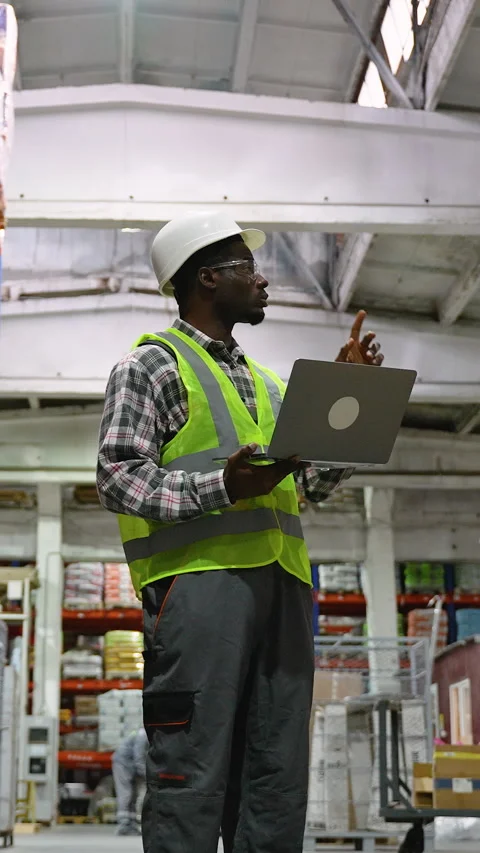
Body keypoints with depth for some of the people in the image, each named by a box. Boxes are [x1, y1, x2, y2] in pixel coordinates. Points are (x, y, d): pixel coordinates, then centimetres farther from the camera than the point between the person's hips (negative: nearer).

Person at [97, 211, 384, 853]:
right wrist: (222, 487, -18)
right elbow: (117, 475, -4)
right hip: (199, 577, -7)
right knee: (193, 773, -10)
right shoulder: (153, 364, 7)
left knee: (278, 776, 4)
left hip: (281, 581, 7)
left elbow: (316, 483, 25)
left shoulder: (266, 383, 28)